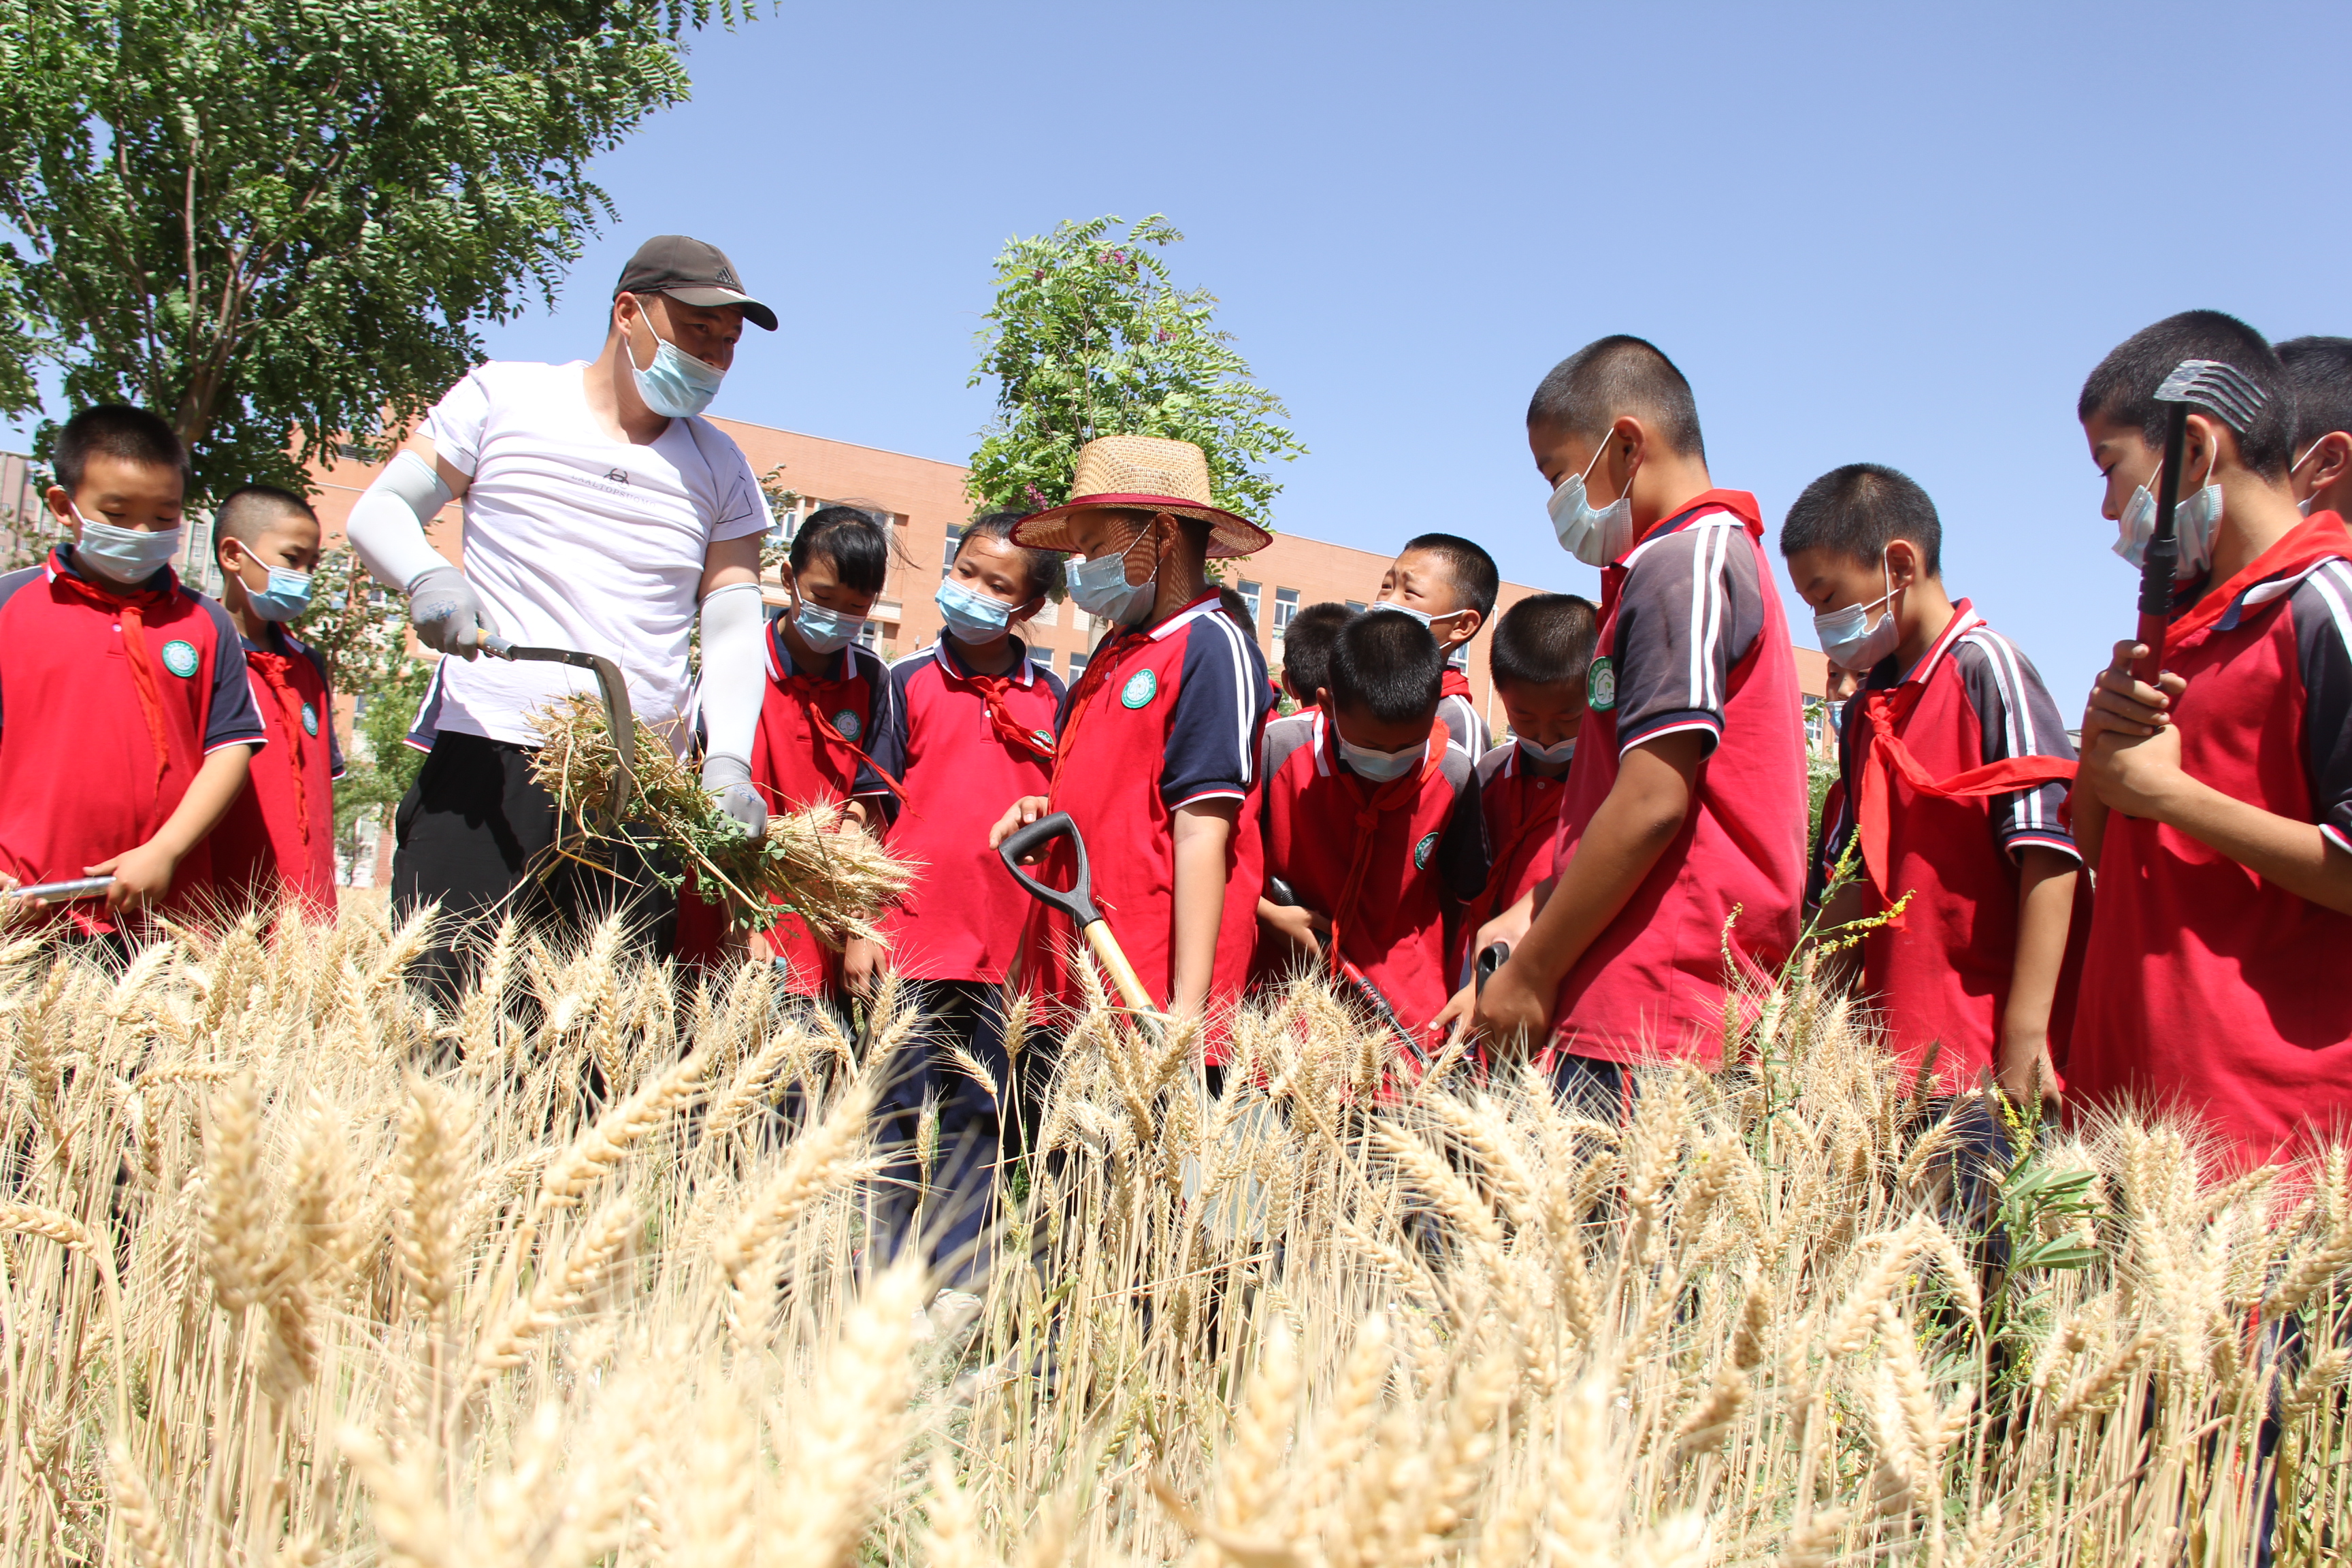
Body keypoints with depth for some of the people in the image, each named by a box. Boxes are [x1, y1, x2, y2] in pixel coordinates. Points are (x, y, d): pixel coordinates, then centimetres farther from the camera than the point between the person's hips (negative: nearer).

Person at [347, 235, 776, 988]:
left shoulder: (721, 468, 16)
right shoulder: (503, 397, 11)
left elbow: (733, 622, 7)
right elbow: (379, 510, 10)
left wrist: (728, 759, -11)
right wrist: (426, 577, -14)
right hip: (488, 757, -2)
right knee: (435, 1003, -12)